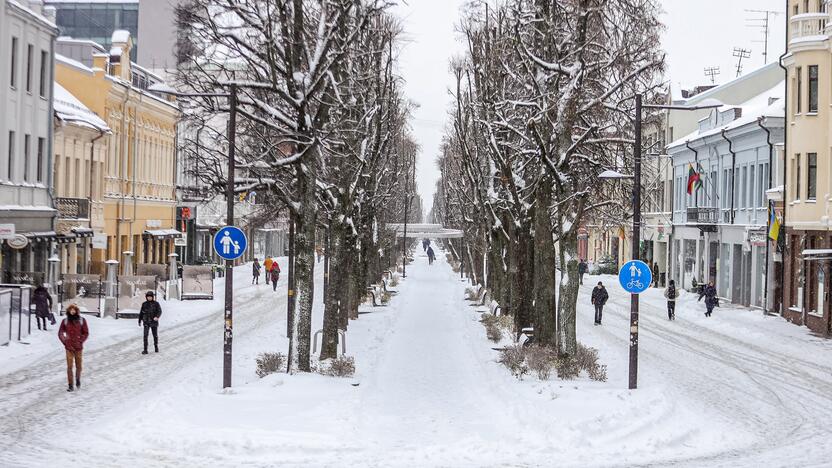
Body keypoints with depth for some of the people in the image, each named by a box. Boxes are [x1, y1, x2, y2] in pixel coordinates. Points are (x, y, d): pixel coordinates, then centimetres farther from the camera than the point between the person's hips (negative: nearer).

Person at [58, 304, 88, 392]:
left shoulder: (82, 320, 1)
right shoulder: (65, 321, 2)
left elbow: (86, 333, 4)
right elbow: (60, 333, 5)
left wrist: (80, 341, -7)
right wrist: (65, 342, -6)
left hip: (79, 347, 0)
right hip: (69, 347, 0)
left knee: (79, 366, 9)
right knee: (69, 366, -5)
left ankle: (78, 380, 35)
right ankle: (70, 385, -1)